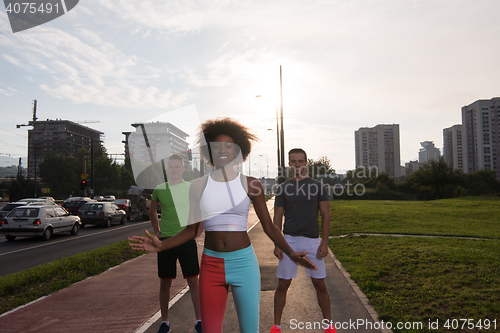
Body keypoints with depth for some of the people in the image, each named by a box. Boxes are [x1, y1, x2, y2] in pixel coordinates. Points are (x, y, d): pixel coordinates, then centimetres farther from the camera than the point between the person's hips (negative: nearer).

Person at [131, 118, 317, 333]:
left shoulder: (251, 185, -2)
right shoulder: (198, 186, 2)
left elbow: (269, 227, 1)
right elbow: (191, 230, 7)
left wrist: (291, 253, -13)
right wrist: (160, 246, -6)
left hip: (244, 263, -1)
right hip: (211, 266, 1)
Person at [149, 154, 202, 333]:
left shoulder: (191, 188, -1)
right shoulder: (159, 189, 4)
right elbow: (152, 211, 22)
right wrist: (156, 231, 14)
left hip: (187, 240, -1)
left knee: (193, 281, 1)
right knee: (165, 283, 8)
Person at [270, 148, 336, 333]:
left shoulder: (318, 186, 3)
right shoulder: (283, 188, 4)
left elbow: (325, 215, 2)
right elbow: (277, 218, 5)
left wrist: (324, 243, -5)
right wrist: (277, 245, -3)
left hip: (312, 241, 0)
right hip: (289, 241, 1)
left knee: (320, 284, 6)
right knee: (282, 285, 5)